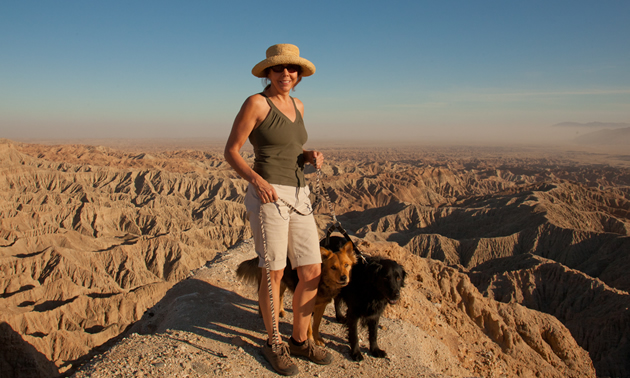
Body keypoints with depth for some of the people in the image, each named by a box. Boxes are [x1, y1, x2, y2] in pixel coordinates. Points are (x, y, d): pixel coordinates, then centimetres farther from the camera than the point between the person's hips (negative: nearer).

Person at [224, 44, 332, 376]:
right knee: (275, 273, 3)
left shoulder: (297, 106, 15)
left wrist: (311, 157, 3)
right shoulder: (255, 103, -6)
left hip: (297, 197, 7)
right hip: (267, 197, -7)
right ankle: (273, 342, 26)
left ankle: (300, 340, 26)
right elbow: (231, 151, -5)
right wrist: (257, 180, -21)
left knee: (313, 272, 7)